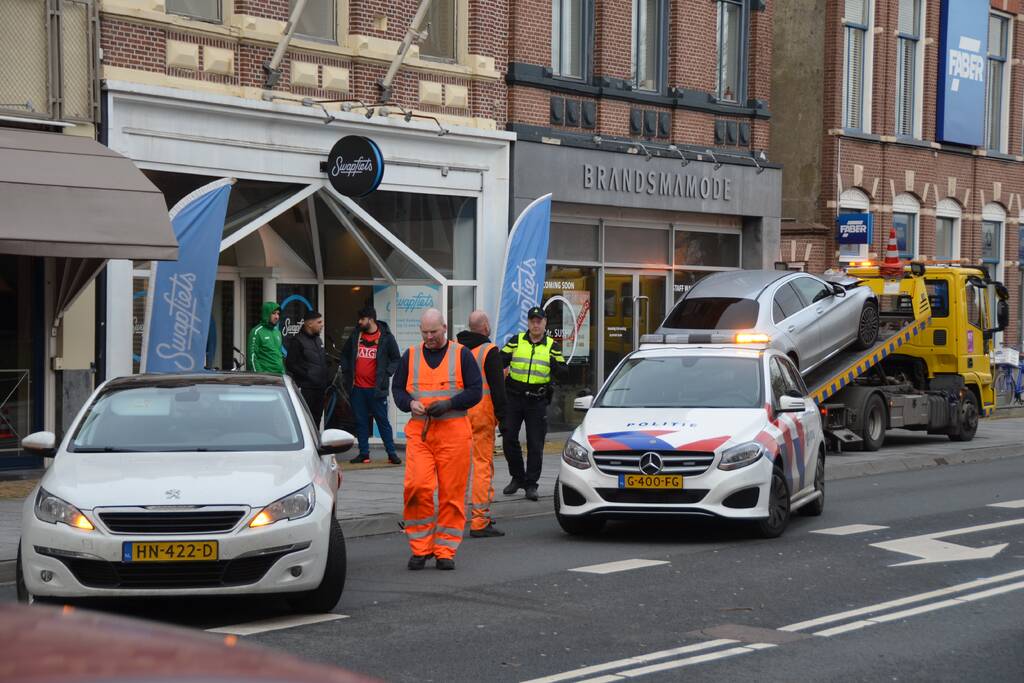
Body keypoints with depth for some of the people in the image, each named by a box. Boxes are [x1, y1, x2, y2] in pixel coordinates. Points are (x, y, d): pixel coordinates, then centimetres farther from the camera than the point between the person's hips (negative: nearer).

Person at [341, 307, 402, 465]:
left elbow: (396, 358, 4)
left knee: (383, 421, -1)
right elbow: (345, 354, 22)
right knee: (360, 422, 7)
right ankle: (364, 453, 14)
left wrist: (386, 373, -6)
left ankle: (391, 453, 3)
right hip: (357, 388, 4)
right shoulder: (356, 336, 9)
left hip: (376, 388, -4)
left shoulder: (386, 337, -2)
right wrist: (346, 372, 11)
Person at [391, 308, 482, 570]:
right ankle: (421, 548, -1)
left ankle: (445, 551, 6)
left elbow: (475, 391, 2)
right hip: (418, 431, 1)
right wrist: (410, 403, -5)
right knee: (417, 487, -12)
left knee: (451, 493, -1)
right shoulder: (410, 356, 14)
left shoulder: (462, 355, 6)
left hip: (454, 432, -1)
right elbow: (396, 388, 16)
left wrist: (448, 404, -12)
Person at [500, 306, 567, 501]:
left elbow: (562, 373, 6)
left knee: (535, 444, -1)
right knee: (509, 439, 1)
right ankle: (517, 478, 19)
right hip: (514, 397, 1)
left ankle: (531, 484, 7)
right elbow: (500, 361, 7)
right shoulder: (516, 341, 7)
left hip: (537, 400, -1)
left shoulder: (552, 346, 7)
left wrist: (556, 366, -15)